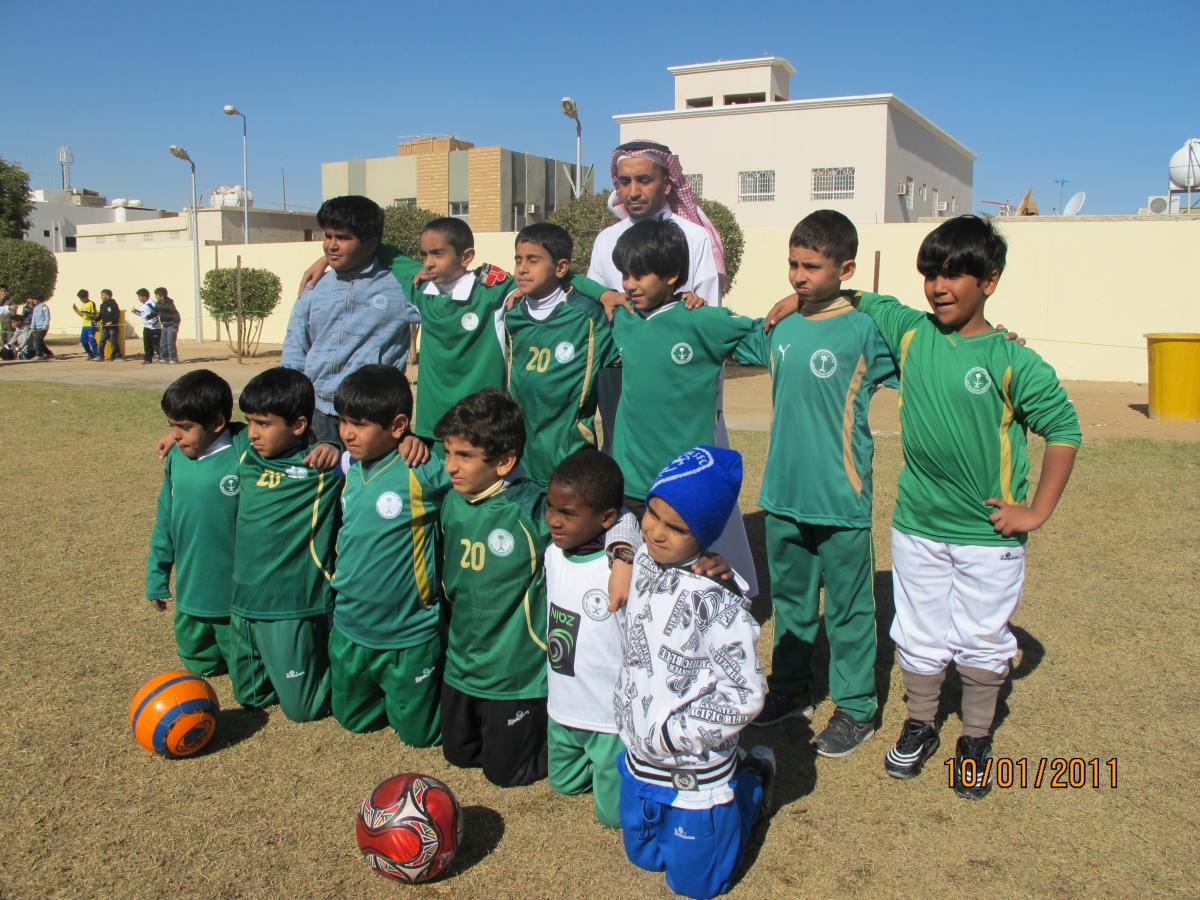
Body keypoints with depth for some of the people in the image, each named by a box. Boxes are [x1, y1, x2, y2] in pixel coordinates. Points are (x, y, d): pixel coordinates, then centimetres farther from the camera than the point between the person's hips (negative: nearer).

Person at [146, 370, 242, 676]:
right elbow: (165, 520, 9)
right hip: (190, 592, 6)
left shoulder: (245, 453, -20)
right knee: (197, 661, 25)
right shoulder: (176, 457, -2)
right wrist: (157, 575, 14)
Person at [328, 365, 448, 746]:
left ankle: (443, 679, 38)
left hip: (410, 633, -6)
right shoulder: (350, 466, -1)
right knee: (352, 719, 24)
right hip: (350, 629, 6)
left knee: (418, 733, 13)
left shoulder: (422, 471, -22)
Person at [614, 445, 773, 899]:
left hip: (693, 774, -7)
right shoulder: (643, 562, -8)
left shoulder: (717, 602, -29)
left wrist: (671, 734, -19)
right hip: (639, 759, 7)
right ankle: (735, 766, 37)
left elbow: (744, 696, -25)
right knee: (643, 858, 27)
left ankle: (752, 780, 31)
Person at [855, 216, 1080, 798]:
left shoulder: (1013, 362, -13)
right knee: (918, 637, 15)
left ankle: (976, 742, 33)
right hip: (917, 526, 3)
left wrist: (1037, 511, -7)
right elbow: (868, 304, 16)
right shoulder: (910, 333, -2)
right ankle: (919, 727, 37)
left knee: (983, 644, 12)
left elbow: (1064, 430, -5)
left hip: (989, 536, -3)